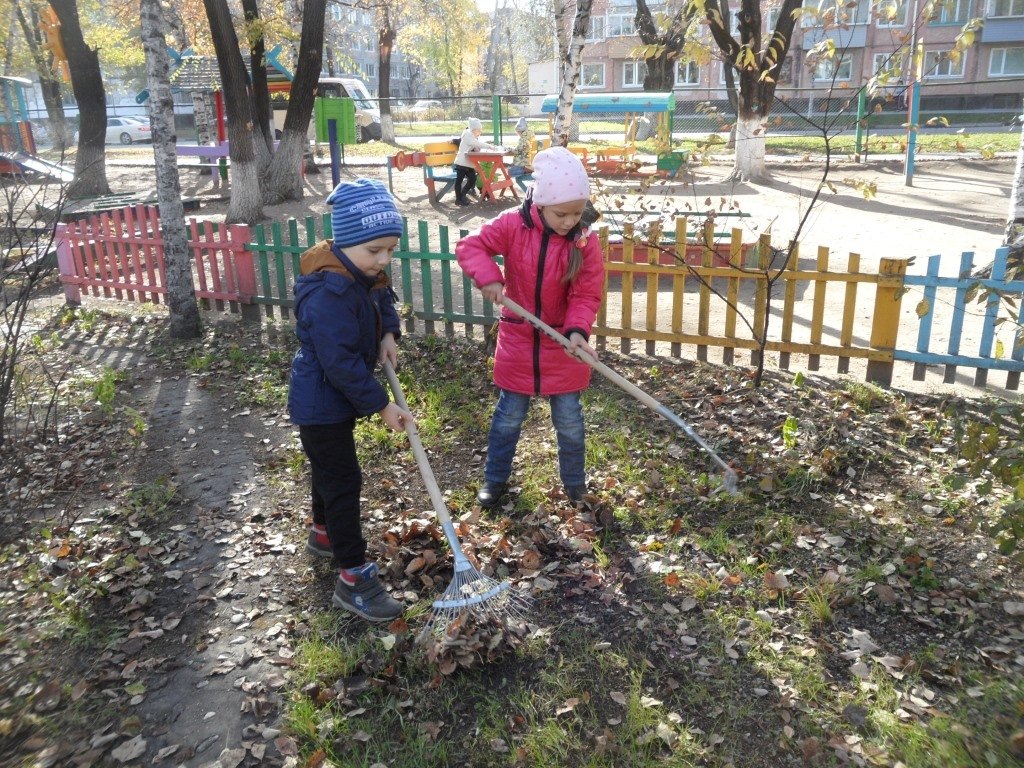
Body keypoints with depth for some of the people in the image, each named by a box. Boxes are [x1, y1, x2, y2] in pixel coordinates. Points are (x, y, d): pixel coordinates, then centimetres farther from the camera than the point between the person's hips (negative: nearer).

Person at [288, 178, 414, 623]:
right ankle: (353, 578, 5)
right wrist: (381, 406, -24)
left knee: (331, 470, 26)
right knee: (343, 482, -5)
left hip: (339, 398, 9)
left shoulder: (364, 273, -2)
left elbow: (383, 300, 20)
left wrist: (389, 335, 1)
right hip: (321, 404, -9)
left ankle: (323, 533, 48)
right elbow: (341, 363, -31)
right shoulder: (328, 293, -32)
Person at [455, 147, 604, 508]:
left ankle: (575, 485, 33)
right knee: (509, 416, 14)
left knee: (569, 421, 12)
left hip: (563, 346, 0)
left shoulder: (585, 243, -12)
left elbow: (587, 295, -12)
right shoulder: (512, 225, -14)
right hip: (518, 341, 0)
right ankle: (495, 479, 34)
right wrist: (488, 276, -29)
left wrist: (578, 330, -30)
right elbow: (470, 246, -10)